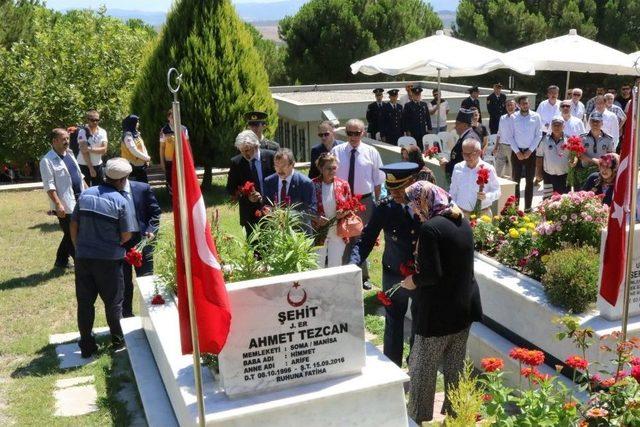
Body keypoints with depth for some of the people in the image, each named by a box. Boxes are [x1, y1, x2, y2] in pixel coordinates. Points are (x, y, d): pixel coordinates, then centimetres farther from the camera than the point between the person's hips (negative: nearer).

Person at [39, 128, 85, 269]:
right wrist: (58, 204, -23)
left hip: (79, 200, 8)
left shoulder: (69, 154, 13)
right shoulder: (47, 161, -13)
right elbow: (49, 186, -17)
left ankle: (61, 261, 28)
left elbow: (79, 175, 22)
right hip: (65, 205, -8)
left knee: (71, 234, 15)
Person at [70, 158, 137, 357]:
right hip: (109, 259, -3)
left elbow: (73, 225, 4)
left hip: (83, 257, 3)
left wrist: (79, 247, 16)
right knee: (113, 302, 12)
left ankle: (86, 345, 18)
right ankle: (117, 340, 26)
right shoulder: (121, 201, -12)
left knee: (84, 302, 11)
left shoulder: (85, 194, 0)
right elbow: (126, 235, -9)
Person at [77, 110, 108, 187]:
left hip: (98, 165, 4)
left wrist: (90, 149, -22)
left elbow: (104, 150, -9)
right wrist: (90, 168, -15)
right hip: (84, 165, -4)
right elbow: (84, 151, -14)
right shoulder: (83, 131, -10)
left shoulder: (102, 132, 2)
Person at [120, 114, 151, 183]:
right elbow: (133, 150, -21)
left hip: (142, 165, 9)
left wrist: (146, 158, 0)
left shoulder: (136, 134, 14)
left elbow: (143, 147, 14)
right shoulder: (128, 135, -14)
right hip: (134, 166, -9)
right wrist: (146, 158, -13)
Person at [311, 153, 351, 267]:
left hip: (338, 232, 2)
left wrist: (344, 213, -14)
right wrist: (316, 218, -20)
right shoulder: (313, 185, -8)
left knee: (336, 266, 10)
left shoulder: (343, 184, -1)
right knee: (317, 266, 7)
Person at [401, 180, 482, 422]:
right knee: (455, 366, 19)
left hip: (438, 311, -7)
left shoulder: (430, 228, -21)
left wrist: (414, 281, -5)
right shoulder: (462, 221, 4)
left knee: (423, 367, 9)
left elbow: (432, 274, -24)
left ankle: (418, 415, 20)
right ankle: (454, 410, 31)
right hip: (464, 306, 7)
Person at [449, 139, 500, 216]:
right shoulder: (458, 168, 4)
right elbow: (453, 192, 12)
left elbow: (497, 192, -1)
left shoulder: (488, 169, -4)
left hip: (482, 213, -2)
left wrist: (486, 196, -20)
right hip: (461, 213, 2)